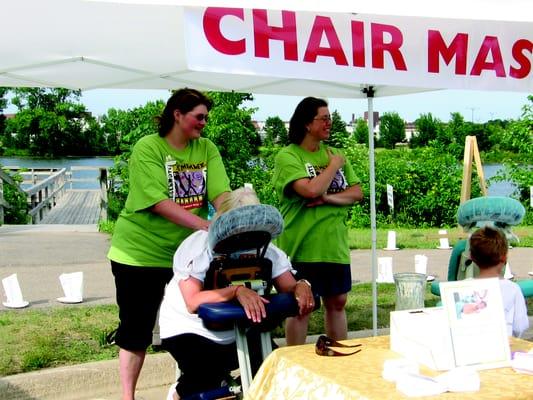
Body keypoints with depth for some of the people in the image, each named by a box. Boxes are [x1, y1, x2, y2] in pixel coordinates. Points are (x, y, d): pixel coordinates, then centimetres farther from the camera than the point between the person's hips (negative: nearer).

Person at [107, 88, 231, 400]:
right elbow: (160, 202, -24)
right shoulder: (148, 148, -13)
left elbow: (221, 193, -9)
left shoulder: (207, 149, 3)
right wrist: (204, 224, -34)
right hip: (141, 253, -4)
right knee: (137, 328, 5)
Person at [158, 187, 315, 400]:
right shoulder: (197, 245, -22)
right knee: (205, 378, -27)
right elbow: (193, 303, -33)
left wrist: (301, 286, -38)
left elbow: (288, 287, -15)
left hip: (236, 330, 4)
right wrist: (237, 291, -45)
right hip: (189, 329, -4)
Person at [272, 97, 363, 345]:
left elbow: (357, 193, 5)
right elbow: (311, 189, -22)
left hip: (335, 245, 6)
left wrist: (329, 198, -14)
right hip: (302, 247, -6)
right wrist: (333, 165, -8)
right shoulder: (288, 156, -8)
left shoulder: (335, 155, 11)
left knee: (337, 303, 14)